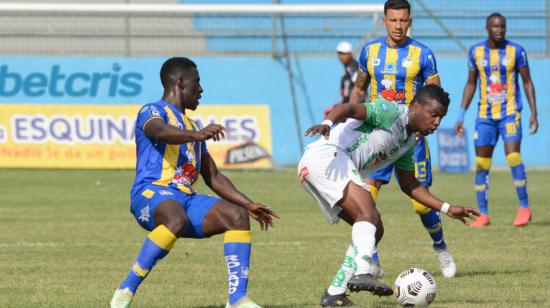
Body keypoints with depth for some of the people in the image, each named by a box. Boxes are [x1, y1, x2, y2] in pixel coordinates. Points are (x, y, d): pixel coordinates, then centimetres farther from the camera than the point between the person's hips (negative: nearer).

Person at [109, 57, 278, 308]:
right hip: (151, 193, -8)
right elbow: (160, 131, -23)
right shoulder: (153, 111, 3)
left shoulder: (192, 127, 29)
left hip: (186, 198, 8)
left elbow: (213, 177, 32)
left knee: (237, 215, -14)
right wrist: (198, 136, -42)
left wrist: (250, 205, 23)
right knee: (177, 220, -39)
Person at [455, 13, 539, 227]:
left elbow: (527, 82, 3)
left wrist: (534, 113, -4)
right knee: (481, 163, 1)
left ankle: (524, 208, -6)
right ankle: (483, 214, 8)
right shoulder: (476, 52, 5)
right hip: (485, 114, 3)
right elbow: (471, 84, 12)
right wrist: (461, 115, 9)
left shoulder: (516, 51, -2)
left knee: (513, 156, -17)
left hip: (510, 113, -3)